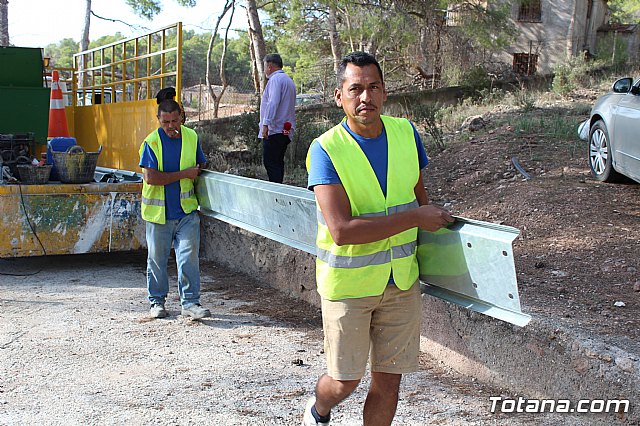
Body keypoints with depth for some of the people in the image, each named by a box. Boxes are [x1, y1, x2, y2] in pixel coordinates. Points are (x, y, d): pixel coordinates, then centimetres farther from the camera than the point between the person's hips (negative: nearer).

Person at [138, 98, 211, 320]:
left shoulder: (191, 137, 3)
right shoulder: (152, 142, -9)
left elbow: (201, 165, 21)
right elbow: (150, 177, -20)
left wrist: (196, 174, 2)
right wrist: (184, 174, -16)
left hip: (187, 210, 2)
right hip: (158, 210, -2)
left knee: (189, 256, -5)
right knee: (157, 258, 9)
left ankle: (190, 301, 2)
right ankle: (157, 301, 24)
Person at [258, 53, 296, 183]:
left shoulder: (275, 79, -9)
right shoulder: (289, 80, 22)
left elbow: (273, 102, -21)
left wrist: (266, 123, -25)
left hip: (274, 129, -10)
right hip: (286, 130, 10)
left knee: (270, 163, -10)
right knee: (278, 162, 13)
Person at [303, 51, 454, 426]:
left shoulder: (406, 134, -1)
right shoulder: (326, 150, -17)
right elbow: (342, 230, -27)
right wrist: (415, 218, -23)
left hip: (402, 281, 4)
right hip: (348, 283, -4)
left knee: (389, 380, 11)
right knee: (345, 381, 9)